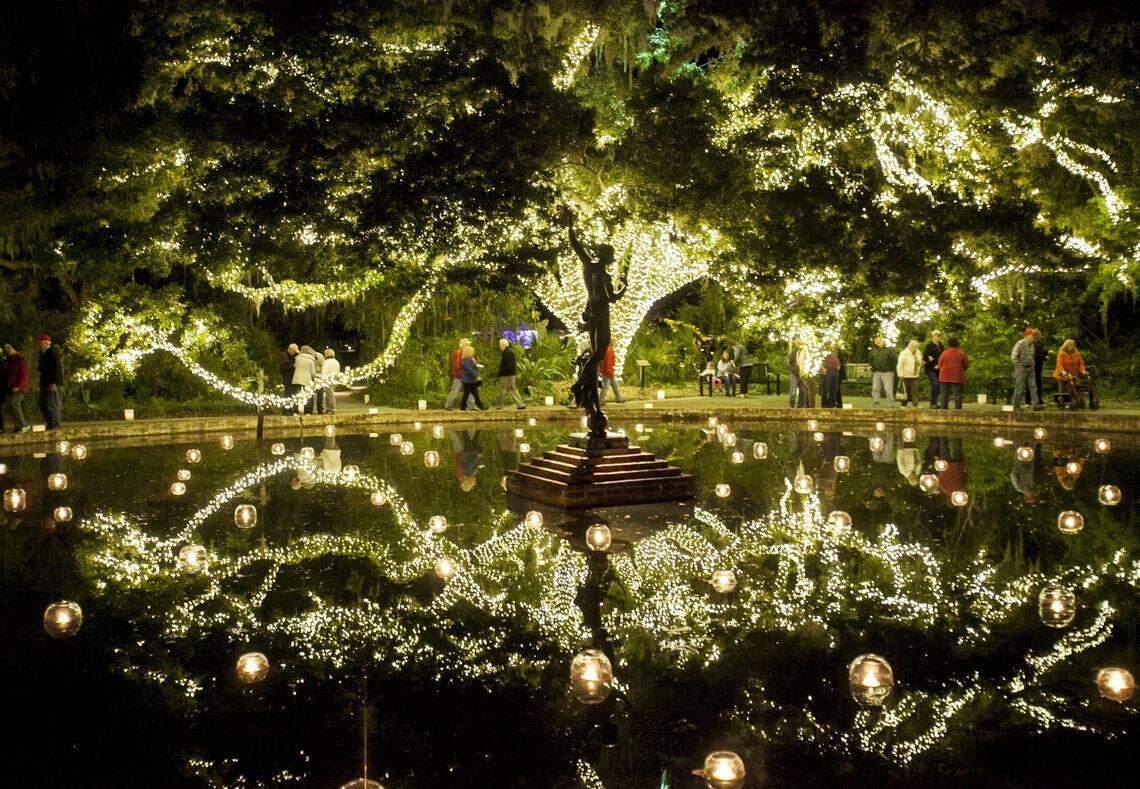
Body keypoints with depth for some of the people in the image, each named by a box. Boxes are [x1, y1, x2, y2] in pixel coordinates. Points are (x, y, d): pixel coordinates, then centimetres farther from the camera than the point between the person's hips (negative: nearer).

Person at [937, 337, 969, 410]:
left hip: (945, 376, 0)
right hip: (957, 376, 0)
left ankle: (944, 407, -1)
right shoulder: (961, 353, -1)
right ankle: (958, 407, -4)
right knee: (957, 393, 1)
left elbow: (940, 365, 3)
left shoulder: (944, 353, 0)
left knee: (944, 393, 4)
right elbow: (966, 364, 3)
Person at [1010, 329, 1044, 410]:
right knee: (1019, 387, -2)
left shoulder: (1032, 345, 12)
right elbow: (1013, 357, -17)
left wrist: (1033, 364, 15)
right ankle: (1016, 405, 7)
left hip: (1030, 369, 7)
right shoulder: (1020, 344, -12)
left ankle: (1035, 404, 0)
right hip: (1021, 369, -7)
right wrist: (1019, 366, -16)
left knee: (1033, 387, 1)